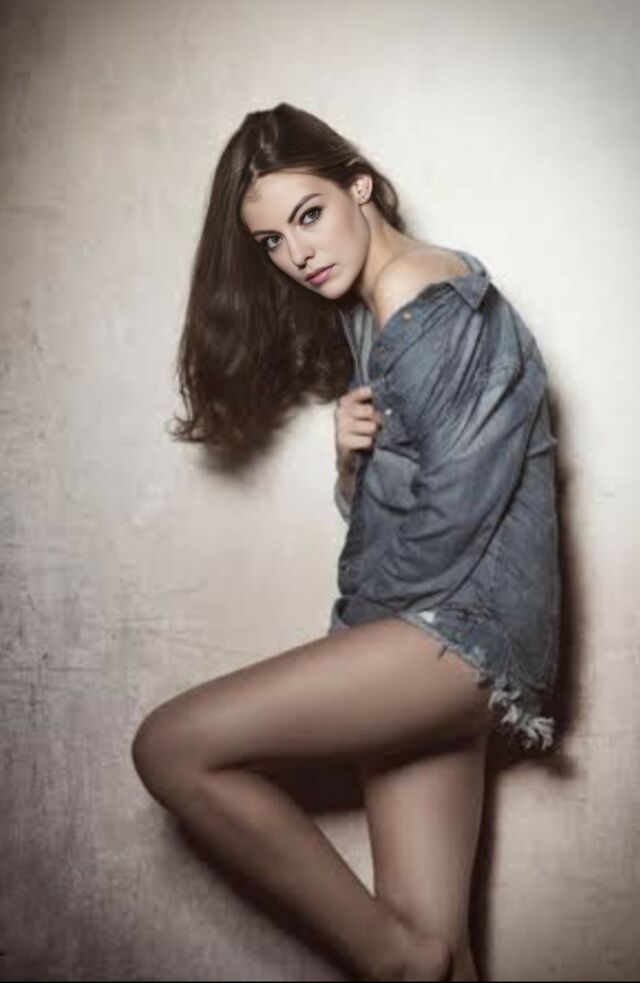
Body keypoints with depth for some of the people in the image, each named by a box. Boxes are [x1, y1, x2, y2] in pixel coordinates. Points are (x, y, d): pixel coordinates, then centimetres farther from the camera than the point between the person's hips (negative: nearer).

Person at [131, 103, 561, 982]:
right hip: (438, 644, 8)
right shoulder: (365, 314, 22)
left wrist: (361, 619, -1)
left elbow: (454, 507, -15)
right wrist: (351, 455, -3)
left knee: (171, 747, -15)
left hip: (464, 623, -8)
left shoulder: (426, 297, -8)